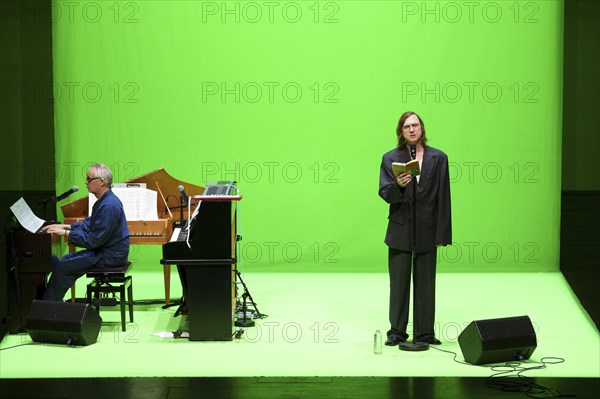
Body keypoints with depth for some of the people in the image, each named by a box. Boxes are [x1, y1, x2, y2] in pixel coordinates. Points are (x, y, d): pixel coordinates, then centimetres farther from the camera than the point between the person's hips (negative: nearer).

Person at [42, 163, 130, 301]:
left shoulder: (109, 206, -24)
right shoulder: (103, 200, 10)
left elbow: (94, 241, -24)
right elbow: (88, 225, 22)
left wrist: (66, 233, -16)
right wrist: (64, 226, 11)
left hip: (110, 256, -11)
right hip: (102, 250, 11)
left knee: (62, 268, -12)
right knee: (66, 260, 18)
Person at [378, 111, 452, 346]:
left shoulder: (438, 158, 1)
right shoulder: (390, 158, 2)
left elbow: (443, 198, 0)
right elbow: (384, 193, -5)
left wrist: (442, 234, -4)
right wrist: (398, 185, -27)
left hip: (427, 231, 0)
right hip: (400, 230, 0)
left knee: (425, 284, 5)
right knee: (398, 283, 7)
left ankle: (424, 333, 13)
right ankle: (397, 332, 17)